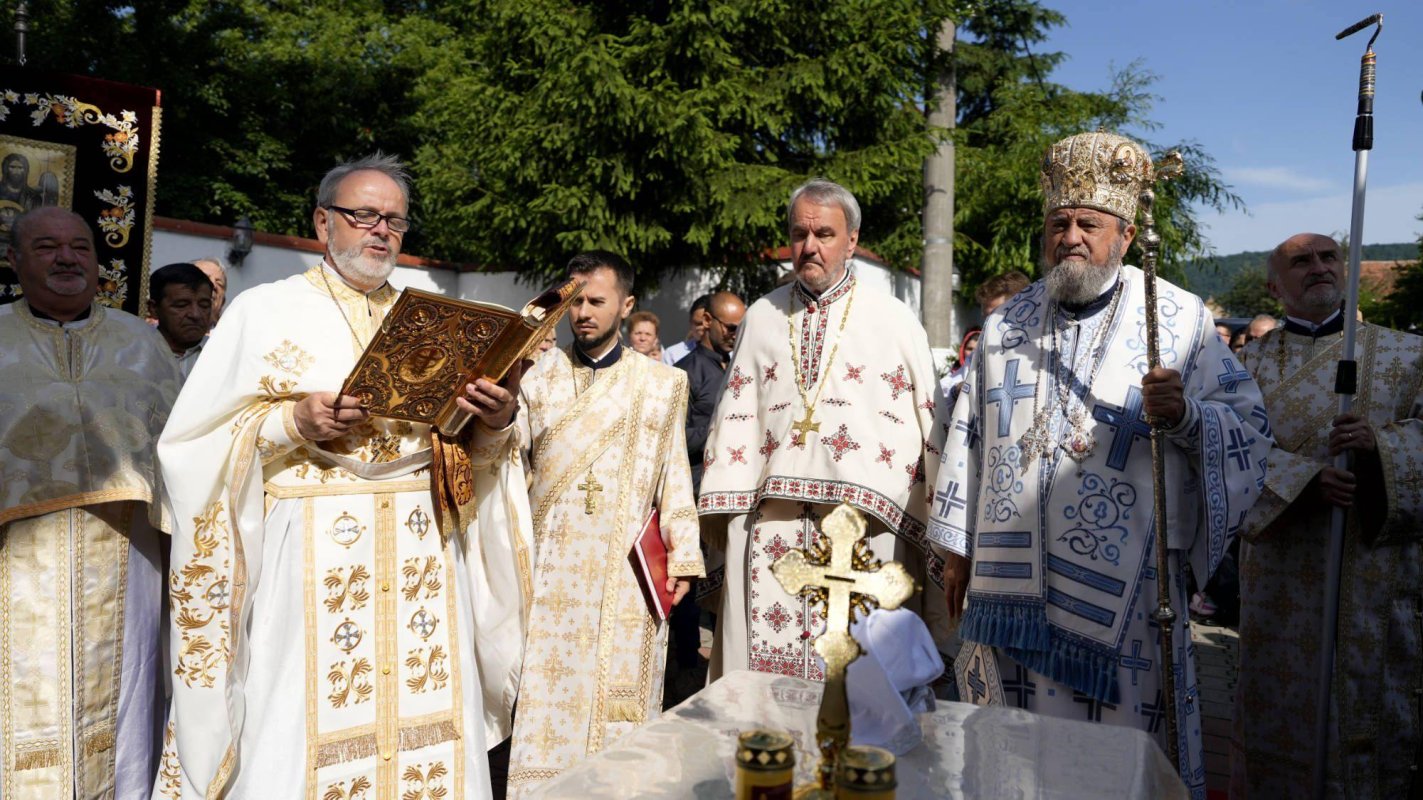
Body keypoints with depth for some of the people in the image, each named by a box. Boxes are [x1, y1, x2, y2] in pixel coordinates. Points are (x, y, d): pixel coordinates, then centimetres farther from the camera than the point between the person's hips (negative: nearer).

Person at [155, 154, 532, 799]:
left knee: (426, 721, 3)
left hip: (422, 547, 3)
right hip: (310, 549, -3)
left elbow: (470, 447, 13)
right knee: (303, 736, -1)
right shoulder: (266, 310, 6)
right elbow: (196, 439, -1)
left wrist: (497, 421, -8)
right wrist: (293, 420, -16)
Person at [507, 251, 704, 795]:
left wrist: (682, 556, 2)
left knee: (617, 691, 3)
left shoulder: (660, 384, 7)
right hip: (551, 567, 1)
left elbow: (675, 474, 7)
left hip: (626, 570, 0)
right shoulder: (538, 377, 8)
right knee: (547, 692, 2)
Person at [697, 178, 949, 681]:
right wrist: (722, 508, 5)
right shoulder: (761, 318, 14)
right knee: (762, 681, 5)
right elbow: (735, 415, 13)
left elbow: (930, 424, 4)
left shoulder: (895, 321, 5)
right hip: (769, 527, 3)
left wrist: (933, 525, 1)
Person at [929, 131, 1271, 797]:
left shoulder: (1179, 320, 0)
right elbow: (969, 436, 13)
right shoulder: (1008, 323, 11)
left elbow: (1247, 427, -2)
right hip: (1012, 582, 3)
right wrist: (958, 548, 12)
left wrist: (1185, 415, -25)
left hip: (1118, 589, -3)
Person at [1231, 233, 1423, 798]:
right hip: (1282, 573, 0)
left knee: (1373, 703, 6)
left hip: (1373, 565, 0)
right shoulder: (1250, 362, 6)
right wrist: (1304, 478, -20)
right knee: (1283, 706, 8)